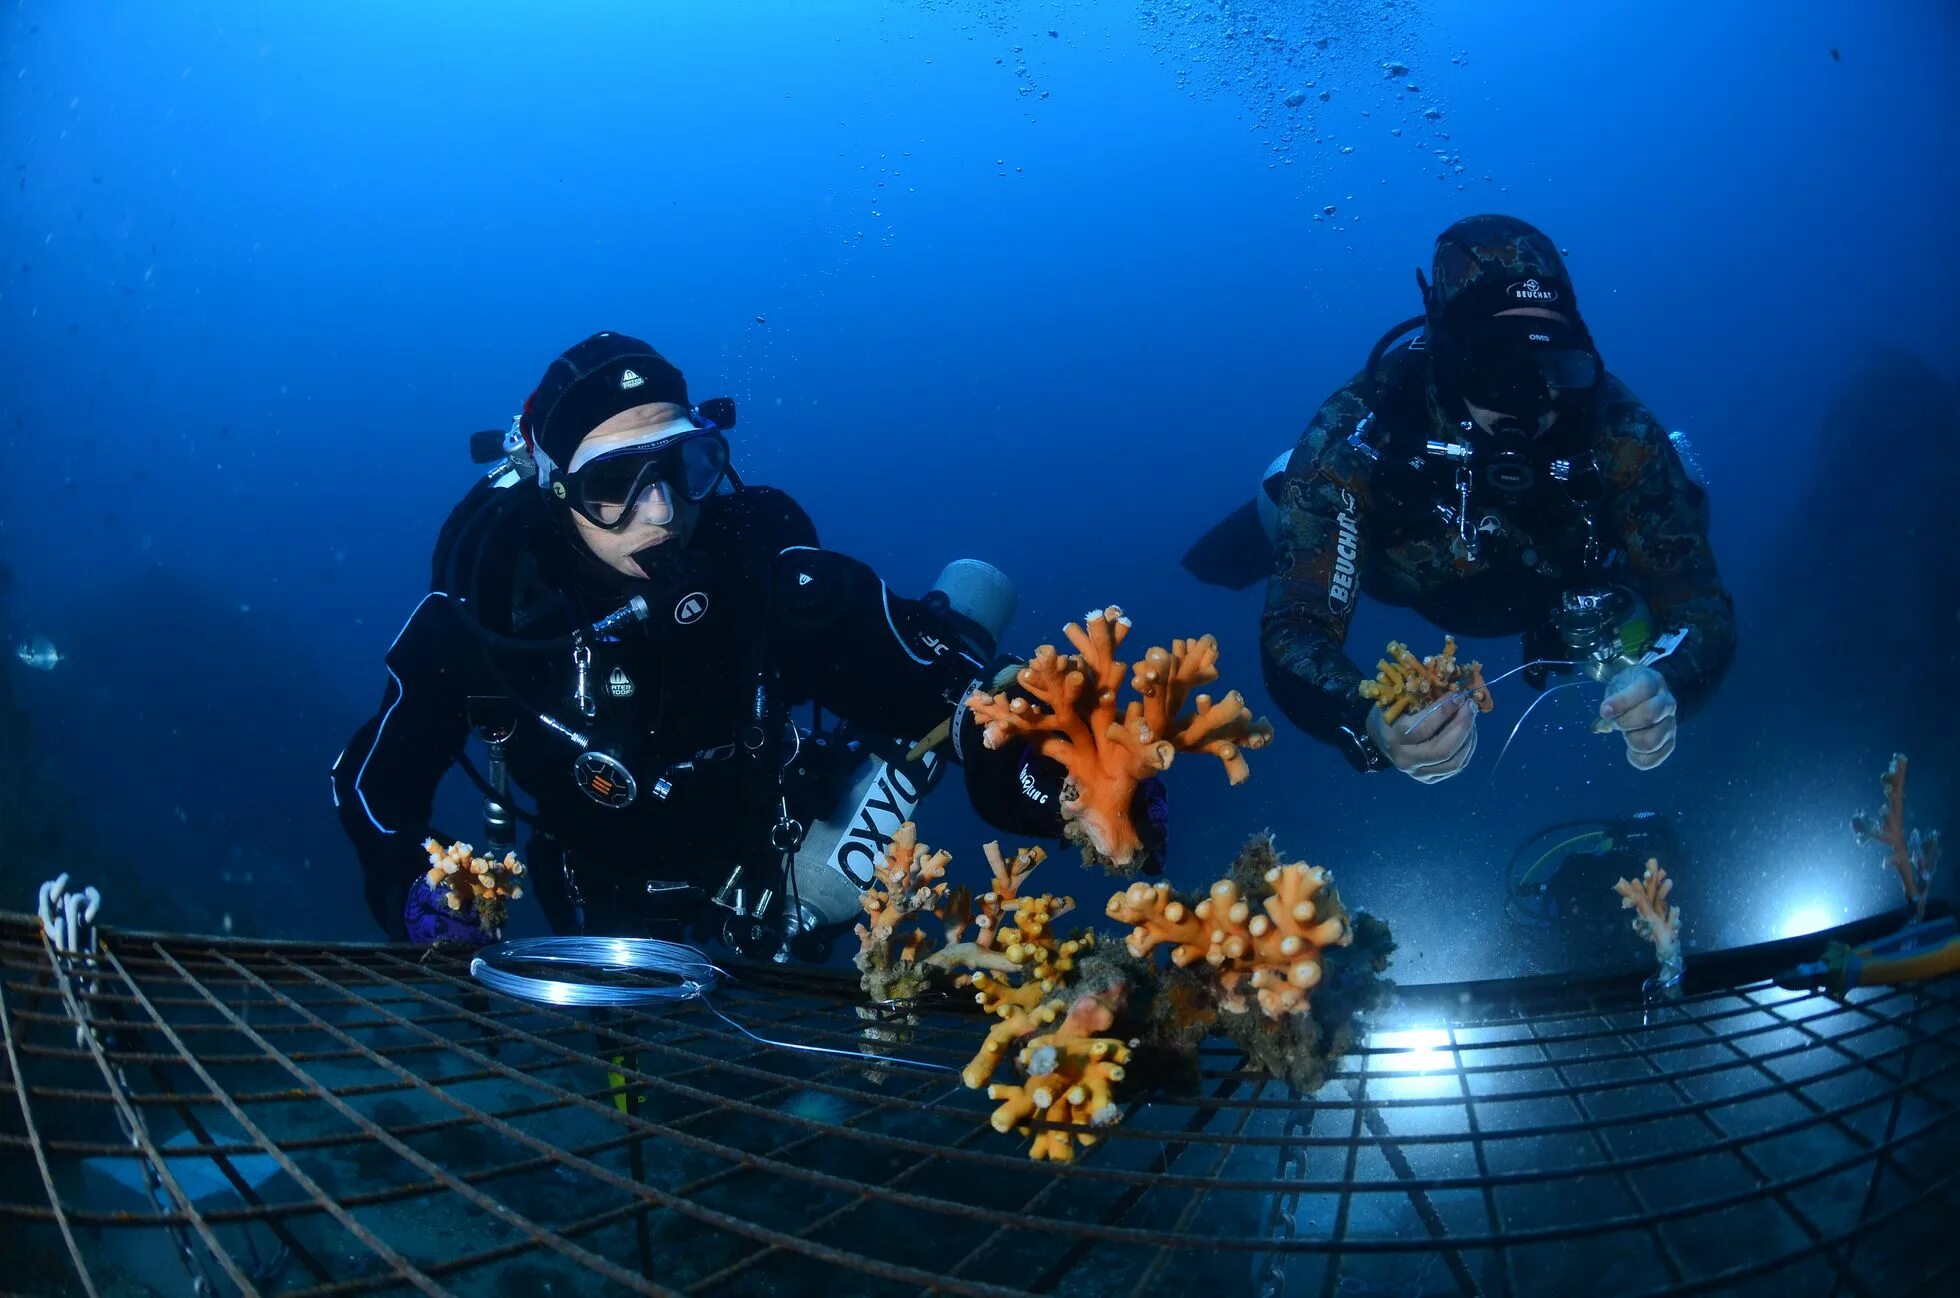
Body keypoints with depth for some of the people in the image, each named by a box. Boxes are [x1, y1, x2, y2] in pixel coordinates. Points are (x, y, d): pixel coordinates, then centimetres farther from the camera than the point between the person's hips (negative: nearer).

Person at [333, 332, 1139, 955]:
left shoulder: (765, 568, -30)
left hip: (767, 880, 0)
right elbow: (373, 783, -11)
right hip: (609, 924, 0)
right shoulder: (479, 608, -26)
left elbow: (946, 697, -28)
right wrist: (411, 893, -31)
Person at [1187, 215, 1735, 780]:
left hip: (1547, 589, 1)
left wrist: (1664, 685, -62)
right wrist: (1373, 725, -70)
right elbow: (1295, 629, -48)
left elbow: (1700, 600, -37)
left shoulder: (1616, 432, -40)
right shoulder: (1353, 437, -44)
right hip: (1405, 577, -1)